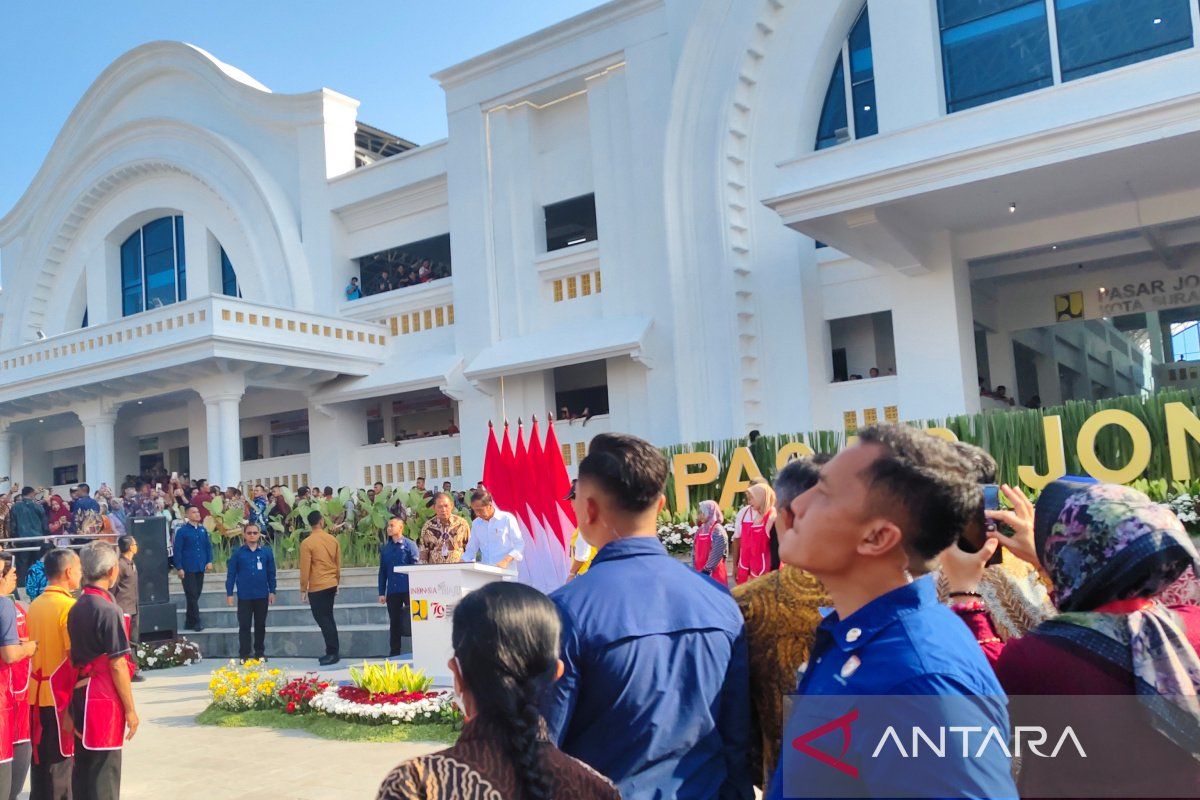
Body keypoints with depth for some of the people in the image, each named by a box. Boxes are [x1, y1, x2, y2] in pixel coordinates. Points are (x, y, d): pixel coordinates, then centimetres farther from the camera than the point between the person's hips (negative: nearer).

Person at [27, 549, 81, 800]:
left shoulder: (35, 605, 7)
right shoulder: (69, 606, -15)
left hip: (36, 695, 7)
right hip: (61, 696, -7)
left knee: (40, 758, 15)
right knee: (61, 760, 2)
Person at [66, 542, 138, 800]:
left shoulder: (76, 608, 7)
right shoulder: (108, 610, -16)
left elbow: (75, 657, 12)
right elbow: (117, 665, -16)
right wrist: (130, 710, -10)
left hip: (80, 694, 8)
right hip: (105, 700, -8)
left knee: (83, 766, 15)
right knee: (104, 772, 0)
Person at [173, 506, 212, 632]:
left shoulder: (203, 530, 8)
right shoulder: (182, 531, -5)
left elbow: (208, 546, 13)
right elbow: (177, 550, -6)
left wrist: (209, 561, 2)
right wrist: (179, 568, -10)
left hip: (200, 568, 5)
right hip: (188, 569, -5)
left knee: (196, 594, 10)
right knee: (192, 595, -4)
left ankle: (189, 622, 20)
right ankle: (196, 622, 0)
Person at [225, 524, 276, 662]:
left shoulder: (266, 552, 0)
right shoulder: (238, 553, -2)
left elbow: (271, 573, 4)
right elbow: (231, 574, -1)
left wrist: (272, 591, 2)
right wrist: (229, 593, -4)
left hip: (262, 596, 1)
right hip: (244, 596, -1)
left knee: (260, 625, 11)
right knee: (244, 626, 4)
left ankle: (260, 652, 22)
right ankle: (244, 654, 11)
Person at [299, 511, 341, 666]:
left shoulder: (307, 543, -11)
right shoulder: (333, 540, 4)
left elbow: (305, 569, -10)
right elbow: (338, 564, 10)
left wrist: (303, 589, -2)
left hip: (317, 587, -6)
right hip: (331, 584, 6)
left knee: (322, 619, -1)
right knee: (328, 618, 15)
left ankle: (332, 653, -4)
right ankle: (332, 652, 19)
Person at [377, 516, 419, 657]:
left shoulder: (409, 545, -3)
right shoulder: (385, 548, 11)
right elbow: (382, 571, 13)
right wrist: (382, 593, 9)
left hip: (408, 589, -4)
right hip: (392, 591, 4)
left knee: (413, 620, 0)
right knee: (394, 622, 10)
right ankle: (394, 652, 19)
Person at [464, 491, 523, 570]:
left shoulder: (507, 519, -1)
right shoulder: (476, 524, 14)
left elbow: (519, 545, -1)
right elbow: (471, 550, 19)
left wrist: (506, 560, -16)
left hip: (506, 570, -4)